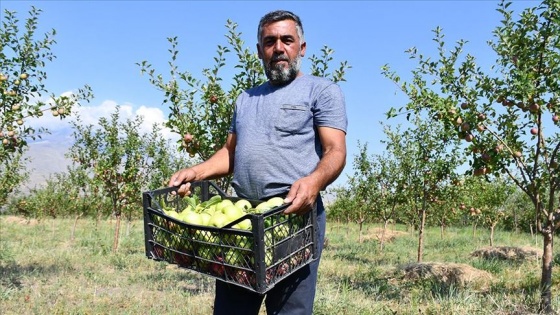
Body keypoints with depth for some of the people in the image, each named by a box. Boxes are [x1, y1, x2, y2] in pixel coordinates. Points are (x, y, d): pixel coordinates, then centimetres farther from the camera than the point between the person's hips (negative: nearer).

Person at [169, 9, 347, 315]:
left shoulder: (322, 90, 4)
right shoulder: (246, 99, 23)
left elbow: (335, 151, -7)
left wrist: (314, 180, -27)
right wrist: (196, 172, 4)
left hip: (295, 213, -5)